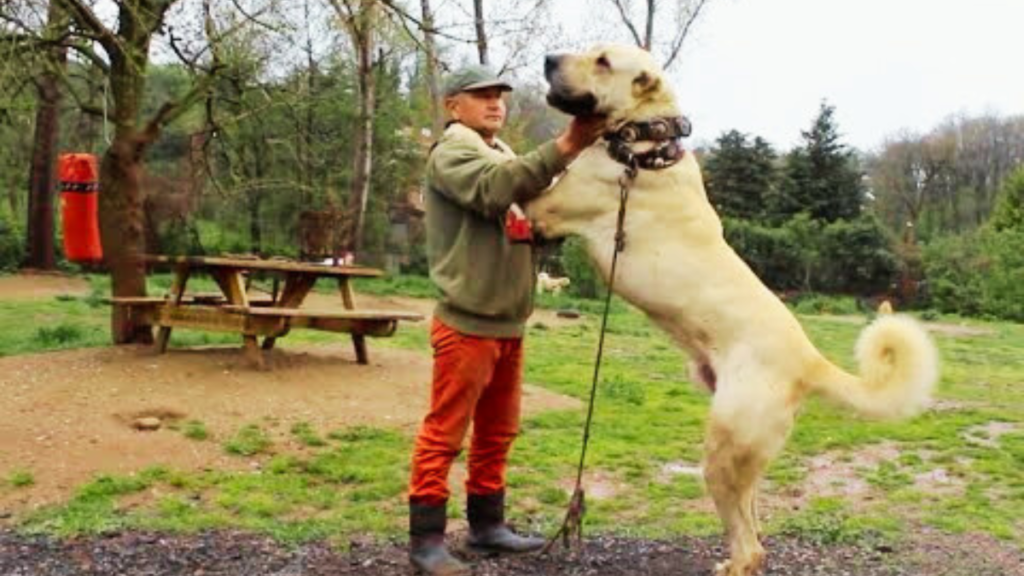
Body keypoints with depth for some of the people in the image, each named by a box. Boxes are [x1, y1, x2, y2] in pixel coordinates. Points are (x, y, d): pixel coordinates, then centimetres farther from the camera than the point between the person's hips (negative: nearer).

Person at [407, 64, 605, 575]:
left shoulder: (505, 156, 21)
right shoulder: (451, 152, -6)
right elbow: (494, 189, -28)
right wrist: (563, 147, -35)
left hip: (508, 324, 9)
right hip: (466, 323, -8)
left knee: (497, 432, 15)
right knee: (444, 434, -3)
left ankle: (486, 524, 27)